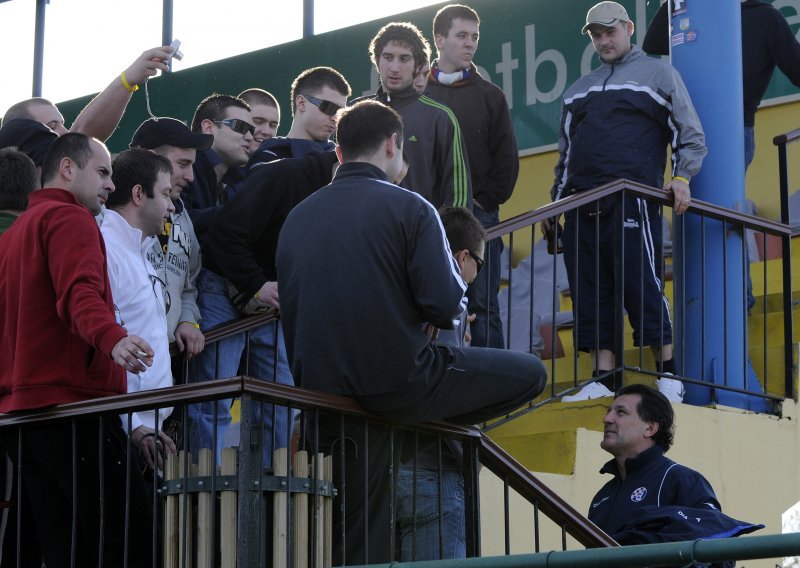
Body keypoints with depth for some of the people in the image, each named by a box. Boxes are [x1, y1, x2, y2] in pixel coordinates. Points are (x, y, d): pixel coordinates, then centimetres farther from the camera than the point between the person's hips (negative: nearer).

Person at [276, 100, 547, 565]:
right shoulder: (408, 207, -6)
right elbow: (446, 304, -13)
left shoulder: (297, 217, 12)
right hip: (401, 382, -6)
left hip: (324, 390, 6)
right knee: (530, 374, 9)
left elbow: (292, 314, 16)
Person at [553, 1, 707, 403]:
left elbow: (690, 133, 5)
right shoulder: (579, 90, 23)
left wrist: (682, 176, -9)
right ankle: (605, 380, 1)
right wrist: (555, 199, 19)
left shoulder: (658, 74, 9)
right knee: (591, 294, -1)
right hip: (582, 206, 5)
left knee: (642, 287, -11)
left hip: (632, 201, -5)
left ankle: (669, 376, -3)